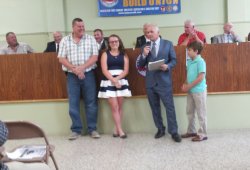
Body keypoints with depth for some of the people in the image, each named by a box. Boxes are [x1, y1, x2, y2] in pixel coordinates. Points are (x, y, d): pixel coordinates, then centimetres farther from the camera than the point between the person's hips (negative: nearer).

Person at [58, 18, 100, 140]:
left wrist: (81, 67, -14)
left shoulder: (91, 39, 5)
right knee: (73, 103, 3)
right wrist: (75, 69, -11)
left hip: (88, 74, 0)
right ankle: (76, 130, 13)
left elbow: (94, 57, -3)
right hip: (72, 76, 1)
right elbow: (61, 59, -1)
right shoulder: (65, 40, 6)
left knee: (91, 103, 2)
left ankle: (92, 129, 12)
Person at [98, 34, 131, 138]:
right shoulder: (105, 54, 5)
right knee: (114, 107, -6)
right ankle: (120, 130, -3)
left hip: (121, 82, 2)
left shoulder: (124, 55, 9)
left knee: (119, 107, 3)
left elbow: (126, 71, 1)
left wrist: (117, 79, -14)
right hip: (109, 82, -2)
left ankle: (116, 130, 9)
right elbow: (104, 70, -5)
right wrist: (113, 80, -14)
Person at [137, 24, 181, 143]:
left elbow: (174, 60, 2)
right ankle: (160, 129, 25)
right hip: (150, 82, 3)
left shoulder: (168, 44, 3)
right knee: (155, 108, 11)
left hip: (164, 81, -3)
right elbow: (140, 65, 5)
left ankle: (174, 132, 4)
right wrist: (144, 55, -13)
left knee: (170, 107, -3)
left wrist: (168, 66, -18)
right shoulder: (145, 47, 9)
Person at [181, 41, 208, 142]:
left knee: (201, 113, 1)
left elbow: (201, 77, -19)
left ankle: (202, 134, 11)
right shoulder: (189, 62, 9)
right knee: (189, 112, 15)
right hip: (191, 91, 8)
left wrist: (188, 86, -16)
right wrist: (185, 84, 0)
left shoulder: (200, 61, -15)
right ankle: (191, 131, 28)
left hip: (199, 91, -8)